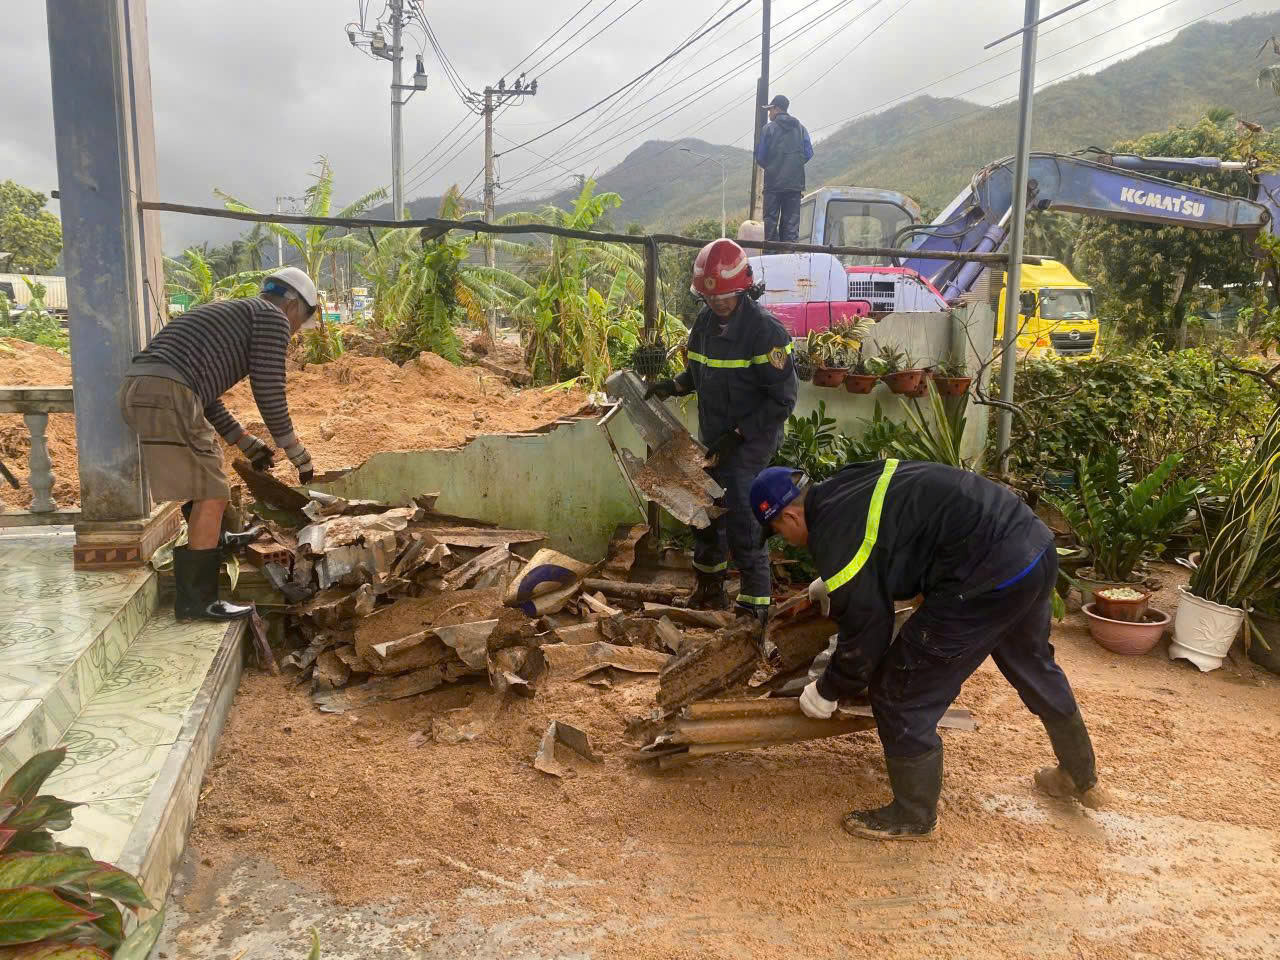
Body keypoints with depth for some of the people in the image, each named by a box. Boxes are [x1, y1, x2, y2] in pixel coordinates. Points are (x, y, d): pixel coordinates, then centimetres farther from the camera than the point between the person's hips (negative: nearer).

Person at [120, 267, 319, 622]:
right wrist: (297, 453, 9)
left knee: (207, 459, 32)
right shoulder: (272, 318, 5)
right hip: (167, 395, -10)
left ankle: (214, 539, 51)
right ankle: (196, 600, 0)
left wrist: (248, 444, 38)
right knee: (210, 497, -5)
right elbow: (269, 394, -1)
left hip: (136, 389, 10)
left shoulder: (230, 314, 32)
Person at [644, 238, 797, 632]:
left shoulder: (765, 331, -20)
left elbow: (782, 401, -18)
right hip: (712, 439, 8)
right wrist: (673, 386, -2)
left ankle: (755, 607, 4)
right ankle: (709, 589, 38)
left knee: (740, 520, -10)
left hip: (750, 441, -7)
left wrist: (737, 435, -22)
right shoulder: (705, 322, 2)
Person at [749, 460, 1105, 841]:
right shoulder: (846, 486, 13)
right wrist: (833, 585, 43)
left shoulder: (836, 538, -13)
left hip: (992, 575, -10)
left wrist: (828, 691, 11)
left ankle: (913, 818, 25)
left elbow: (865, 634, -6)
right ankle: (1082, 778, 55)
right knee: (1034, 666, 32)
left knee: (900, 693, 4)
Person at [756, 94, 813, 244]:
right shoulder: (800, 128, 10)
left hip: (773, 182, -3)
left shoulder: (768, 128, -1)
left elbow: (760, 157, -1)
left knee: (771, 220, 1)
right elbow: (809, 153, 7)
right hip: (795, 182, 3)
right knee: (791, 222, 4)